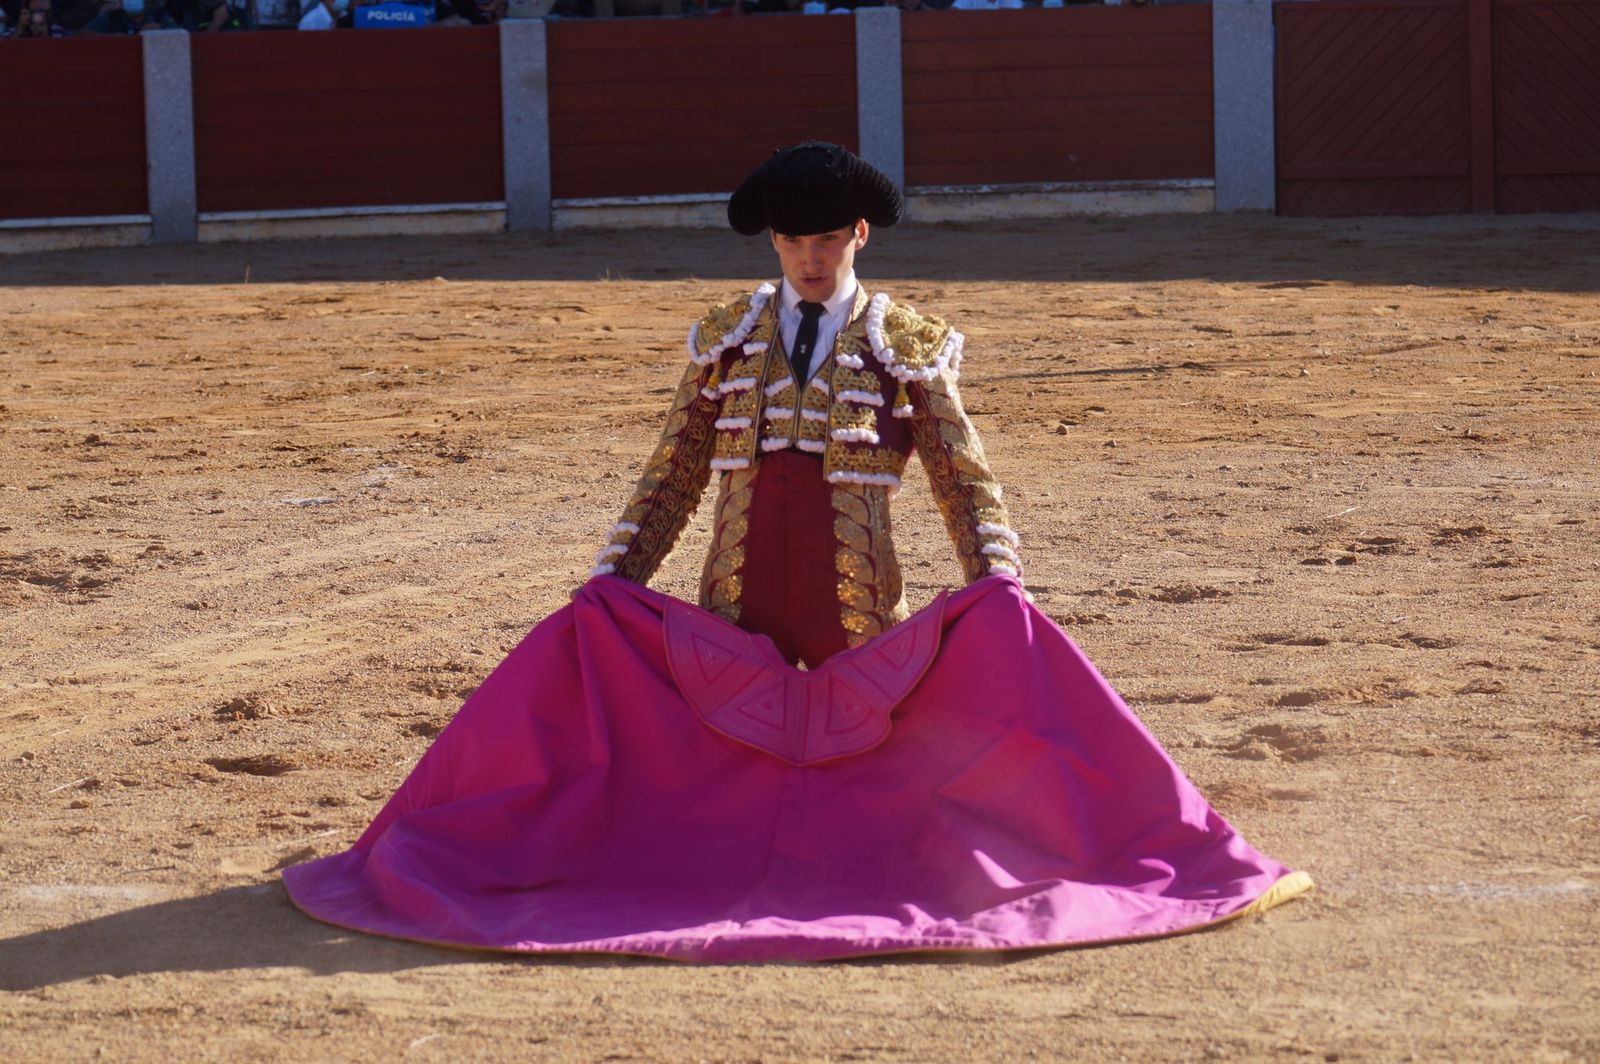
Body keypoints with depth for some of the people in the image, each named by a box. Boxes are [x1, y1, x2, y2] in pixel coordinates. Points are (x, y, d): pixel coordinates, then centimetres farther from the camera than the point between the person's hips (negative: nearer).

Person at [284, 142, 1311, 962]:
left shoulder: (910, 347, 2)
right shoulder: (723, 339, 8)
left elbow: (967, 480, -1)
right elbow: (672, 477, 10)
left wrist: (998, 582, -16)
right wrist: (612, 578, -1)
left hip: (862, 626, -2)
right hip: (735, 622, 2)